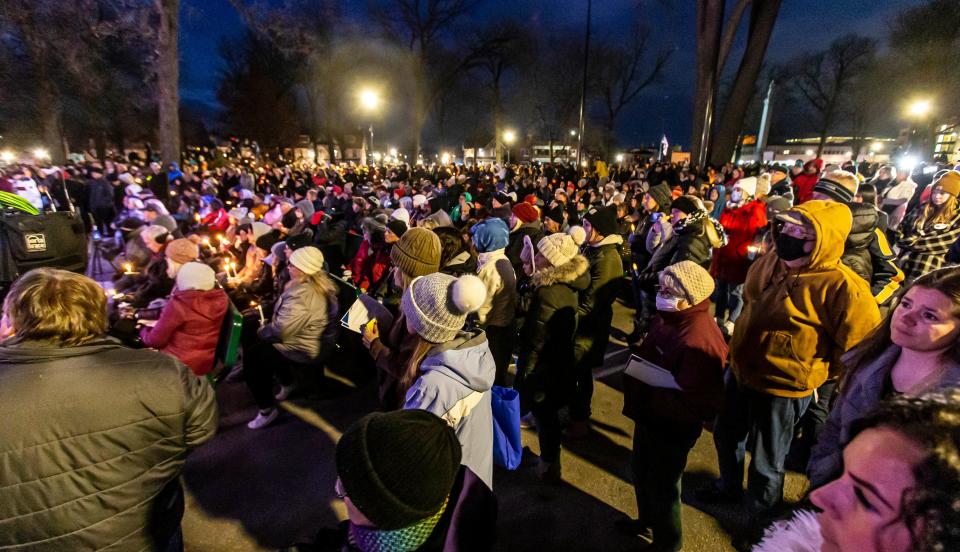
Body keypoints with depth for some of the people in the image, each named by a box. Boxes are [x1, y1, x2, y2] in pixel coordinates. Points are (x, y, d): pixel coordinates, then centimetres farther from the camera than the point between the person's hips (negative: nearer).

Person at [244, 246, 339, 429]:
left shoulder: (302, 295, -30)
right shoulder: (319, 285, 1)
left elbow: (280, 331, -28)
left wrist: (262, 331, -8)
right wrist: (268, 327, 3)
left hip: (304, 351, -9)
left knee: (251, 355, -1)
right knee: (265, 344, 27)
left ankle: (267, 410, 7)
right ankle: (287, 384, 37)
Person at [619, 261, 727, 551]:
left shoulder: (699, 341, -33)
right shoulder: (668, 317, -4)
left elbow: (693, 402, -31)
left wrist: (645, 396, -27)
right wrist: (634, 368, -3)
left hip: (671, 427, -9)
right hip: (650, 416, 9)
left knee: (663, 486, 16)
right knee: (641, 471, 28)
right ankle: (648, 522, 55)